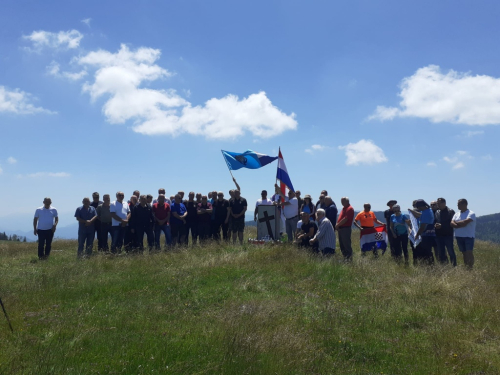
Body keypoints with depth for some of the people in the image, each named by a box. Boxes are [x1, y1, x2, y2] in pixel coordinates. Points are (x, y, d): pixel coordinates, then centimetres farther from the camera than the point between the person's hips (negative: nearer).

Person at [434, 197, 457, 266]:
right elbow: (434, 221, 18)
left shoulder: (450, 211, -3)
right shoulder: (436, 212, 12)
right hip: (439, 235, 5)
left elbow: (451, 223, -10)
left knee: (450, 252, -4)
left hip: (448, 235, -5)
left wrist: (441, 225, -15)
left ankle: (454, 266, 3)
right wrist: (435, 225, -4)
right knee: (441, 253, 9)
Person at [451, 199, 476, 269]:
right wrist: (461, 224, -15)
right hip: (459, 236, 6)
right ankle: (465, 268, 14)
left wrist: (456, 222, -6)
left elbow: (465, 222, -21)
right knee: (464, 253, 10)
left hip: (469, 236, -6)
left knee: (469, 253, -11)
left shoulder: (471, 214, -6)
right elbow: (452, 223, -1)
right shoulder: (457, 214, 12)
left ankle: (470, 268, -10)